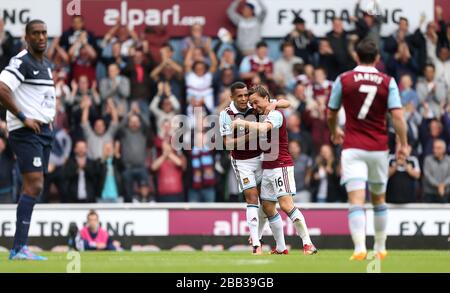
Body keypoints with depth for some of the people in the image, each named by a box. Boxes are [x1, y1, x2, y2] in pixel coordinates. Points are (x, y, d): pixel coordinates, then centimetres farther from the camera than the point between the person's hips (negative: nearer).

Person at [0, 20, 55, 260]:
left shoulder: (46, 64, 17)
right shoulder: (22, 62, -13)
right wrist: (23, 118, -20)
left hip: (43, 131, 9)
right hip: (26, 132, -9)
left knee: (34, 188, 8)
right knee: (34, 186, -16)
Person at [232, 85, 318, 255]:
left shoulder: (275, 114, -12)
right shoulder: (263, 116, 18)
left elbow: (263, 128, -33)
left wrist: (243, 123, -24)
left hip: (281, 166, -10)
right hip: (267, 167, 10)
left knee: (286, 205, -19)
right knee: (268, 207, 7)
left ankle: (308, 244, -21)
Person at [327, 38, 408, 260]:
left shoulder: (343, 80, 0)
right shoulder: (388, 82, 0)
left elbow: (331, 114, 9)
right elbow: (397, 116, -9)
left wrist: (334, 132, 29)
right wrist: (403, 144, -2)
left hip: (352, 148, -2)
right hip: (379, 148, 2)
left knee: (356, 200, -10)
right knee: (379, 199, 19)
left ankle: (360, 248, -27)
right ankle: (380, 248, 25)